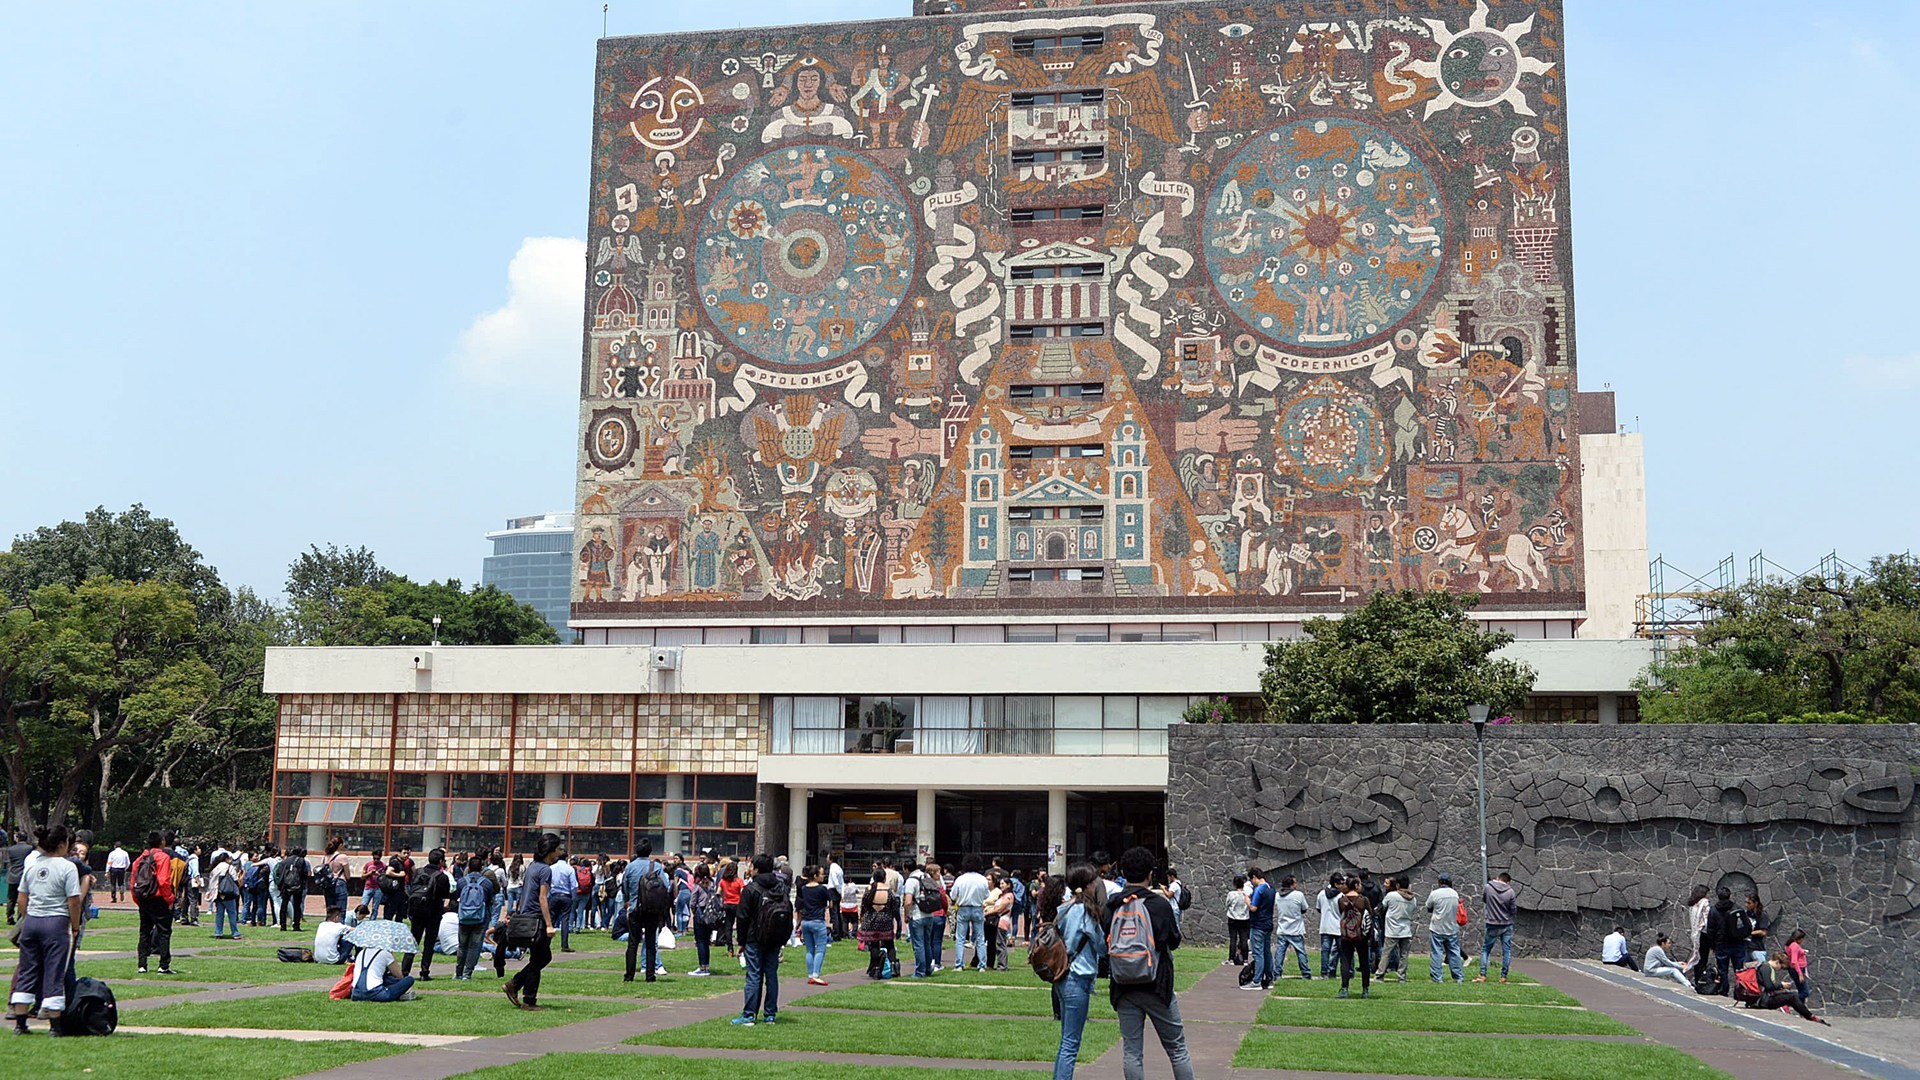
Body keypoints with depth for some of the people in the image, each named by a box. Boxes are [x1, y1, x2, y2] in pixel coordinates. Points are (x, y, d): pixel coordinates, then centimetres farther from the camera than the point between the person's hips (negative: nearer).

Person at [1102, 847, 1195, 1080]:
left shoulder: (1111, 906, -1)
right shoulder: (1159, 904, -12)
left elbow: (1105, 943, 4)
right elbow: (1175, 941, -1)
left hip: (1124, 989, 3)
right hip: (1157, 986, -3)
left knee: (1131, 1051, 7)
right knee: (1177, 1048, 8)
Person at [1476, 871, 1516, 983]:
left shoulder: (1487, 887, -9)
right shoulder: (1510, 892, -11)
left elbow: (1483, 899, 9)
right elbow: (1513, 910, -4)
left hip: (1492, 925, 0)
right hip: (1507, 925, 0)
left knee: (1485, 949, 10)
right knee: (1507, 951, 9)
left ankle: (1482, 975, 1)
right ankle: (1503, 976, 7)